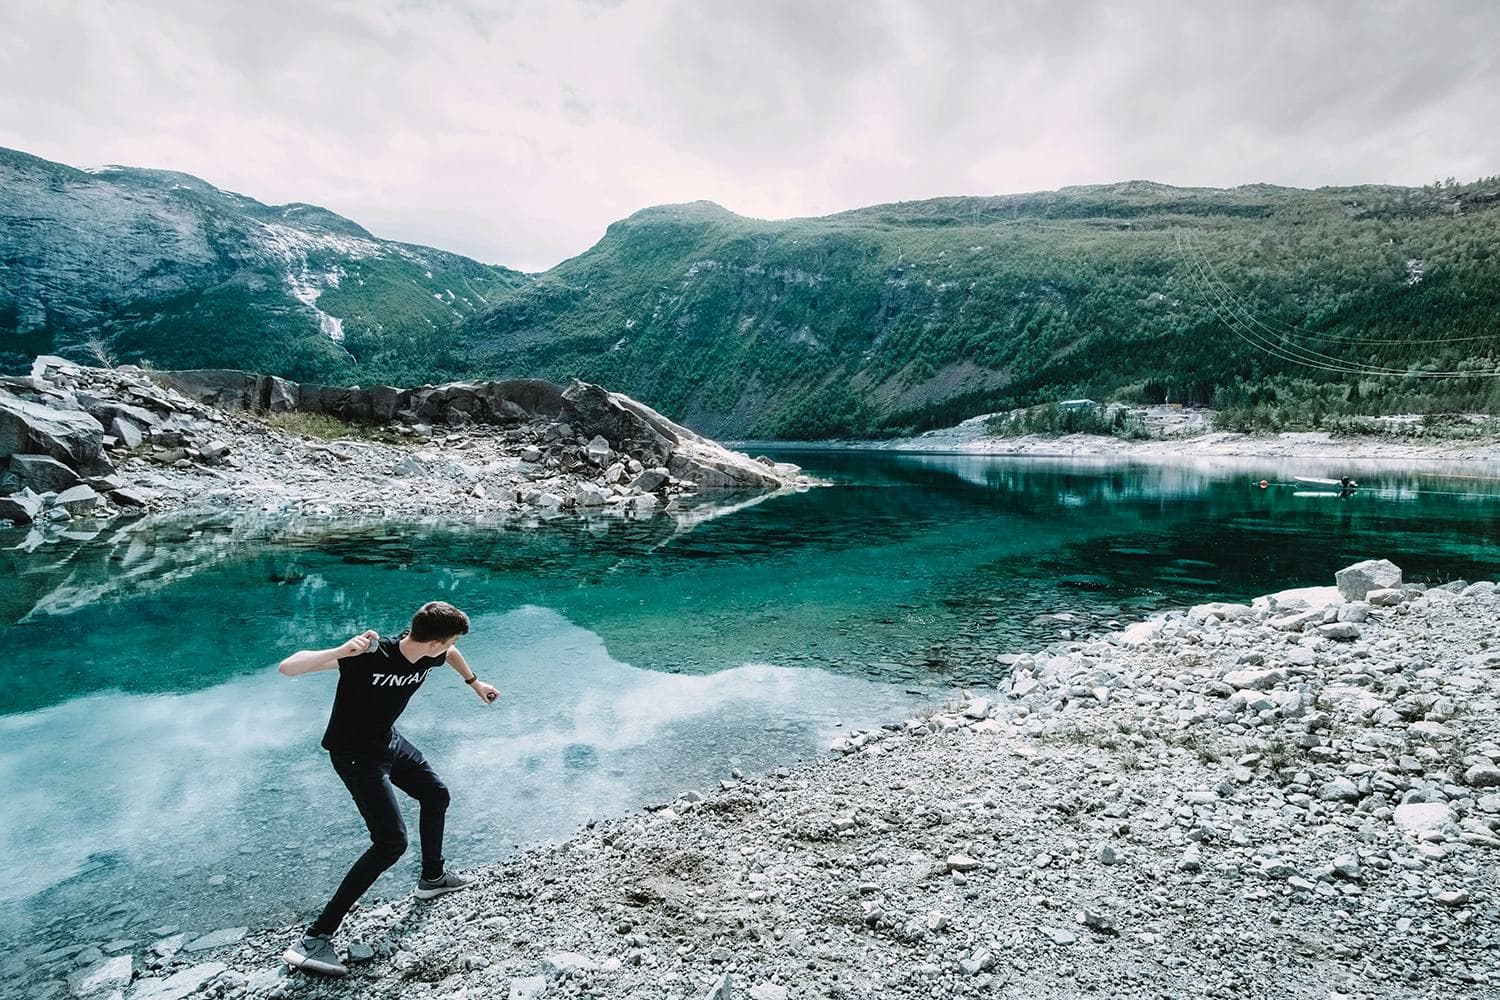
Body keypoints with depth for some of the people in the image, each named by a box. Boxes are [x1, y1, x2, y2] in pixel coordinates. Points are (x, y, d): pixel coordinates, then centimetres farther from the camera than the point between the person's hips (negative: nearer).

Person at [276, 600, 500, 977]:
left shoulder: (428, 656, -13)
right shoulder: (370, 656, -34)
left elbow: (451, 655, 15)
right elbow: (287, 668, -39)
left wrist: (475, 683, 28)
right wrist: (340, 651, -55)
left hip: (389, 741, 8)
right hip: (356, 755, -8)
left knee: (436, 795, 22)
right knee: (391, 842, -16)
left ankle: (432, 878, 46)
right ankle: (313, 940, -8)